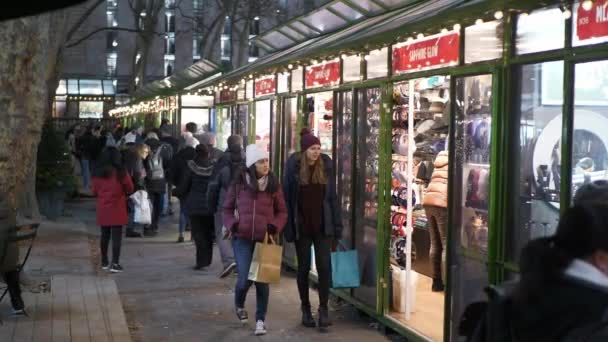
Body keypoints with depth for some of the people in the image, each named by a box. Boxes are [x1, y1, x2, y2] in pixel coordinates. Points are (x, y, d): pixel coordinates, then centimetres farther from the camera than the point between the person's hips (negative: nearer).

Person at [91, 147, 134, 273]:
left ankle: (104, 261, 26)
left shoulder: (97, 172, -2)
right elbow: (130, 189, -3)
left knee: (104, 235, 16)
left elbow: (94, 191, 6)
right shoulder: (121, 172, -12)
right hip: (117, 208, -4)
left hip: (102, 209, 4)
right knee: (116, 236, -1)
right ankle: (115, 264, -4)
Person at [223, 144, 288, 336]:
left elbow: (282, 212, 9)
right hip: (242, 238, -1)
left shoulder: (273, 184, 1)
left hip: (265, 239, 1)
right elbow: (227, 208, 9)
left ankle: (260, 320, 18)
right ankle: (239, 305, 27)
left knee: (262, 280, 3)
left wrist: (275, 227, -9)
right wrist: (232, 225, -8)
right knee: (245, 279, -7)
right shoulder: (239, 183, -2)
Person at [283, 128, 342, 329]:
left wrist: (337, 225, 1)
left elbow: (332, 197, 5)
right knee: (304, 268, 9)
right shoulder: (294, 167, -6)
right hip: (302, 226, -1)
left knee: (324, 266, -4)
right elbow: (287, 198, -3)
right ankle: (305, 309, 22)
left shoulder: (325, 165, 0)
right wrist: (289, 227, -7)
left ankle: (323, 308, 6)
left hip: (323, 225, 1)